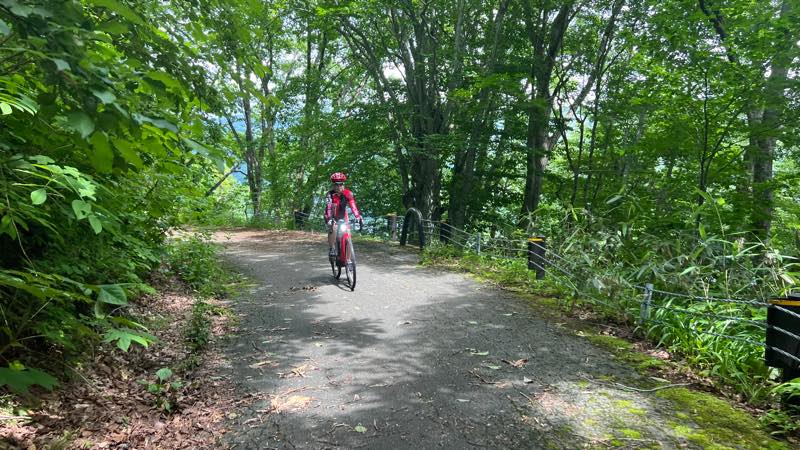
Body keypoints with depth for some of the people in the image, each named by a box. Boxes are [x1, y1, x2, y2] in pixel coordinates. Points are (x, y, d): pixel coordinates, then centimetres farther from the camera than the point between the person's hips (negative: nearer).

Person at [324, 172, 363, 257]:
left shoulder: (348, 193, -19)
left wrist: (359, 218, -37)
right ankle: (332, 248, -13)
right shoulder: (330, 194, -25)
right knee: (332, 228, -32)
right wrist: (329, 219, -52)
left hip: (342, 217, 2)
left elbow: (353, 206, -26)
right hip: (332, 217, -2)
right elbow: (328, 207, -37)